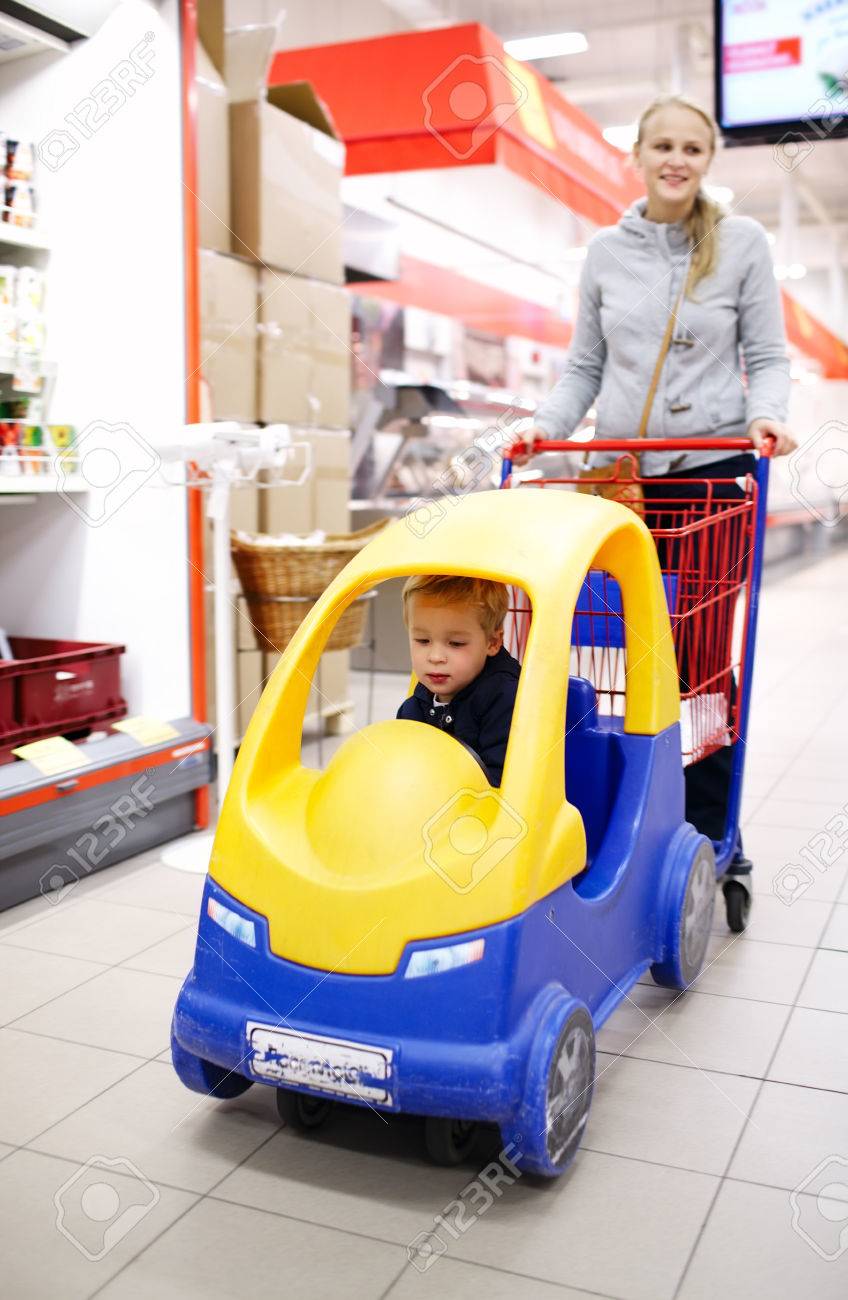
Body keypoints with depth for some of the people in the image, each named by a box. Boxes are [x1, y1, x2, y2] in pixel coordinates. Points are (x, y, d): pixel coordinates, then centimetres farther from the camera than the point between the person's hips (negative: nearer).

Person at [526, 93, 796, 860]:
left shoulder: (742, 242, 4)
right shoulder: (606, 251, 10)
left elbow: (766, 356, 3)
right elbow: (585, 365, 13)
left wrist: (766, 415, -17)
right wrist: (547, 424, -4)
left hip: (712, 470, -2)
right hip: (622, 472, 2)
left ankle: (711, 828, 11)